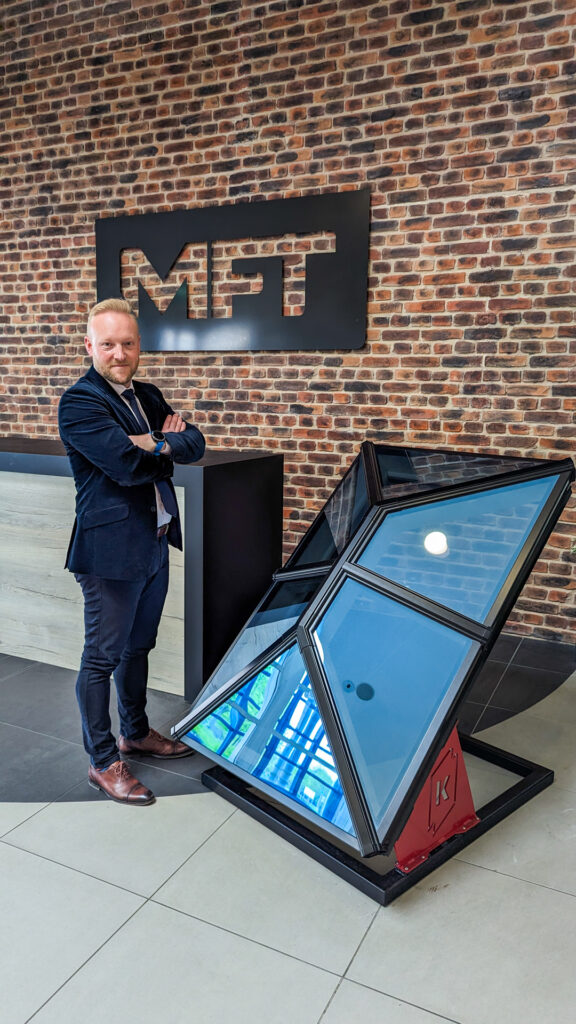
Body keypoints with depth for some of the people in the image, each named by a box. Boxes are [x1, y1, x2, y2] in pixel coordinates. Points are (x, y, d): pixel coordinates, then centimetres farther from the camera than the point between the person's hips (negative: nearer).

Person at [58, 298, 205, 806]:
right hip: (111, 550, -8)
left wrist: (159, 443, -17)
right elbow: (127, 465, -25)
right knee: (102, 658, 4)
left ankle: (136, 733, 40)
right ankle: (103, 761, 20)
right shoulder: (79, 402, -14)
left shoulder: (148, 396, 11)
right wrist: (168, 446, -8)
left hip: (155, 544, 8)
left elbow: (194, 444, 1)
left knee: (138, 647, 21)